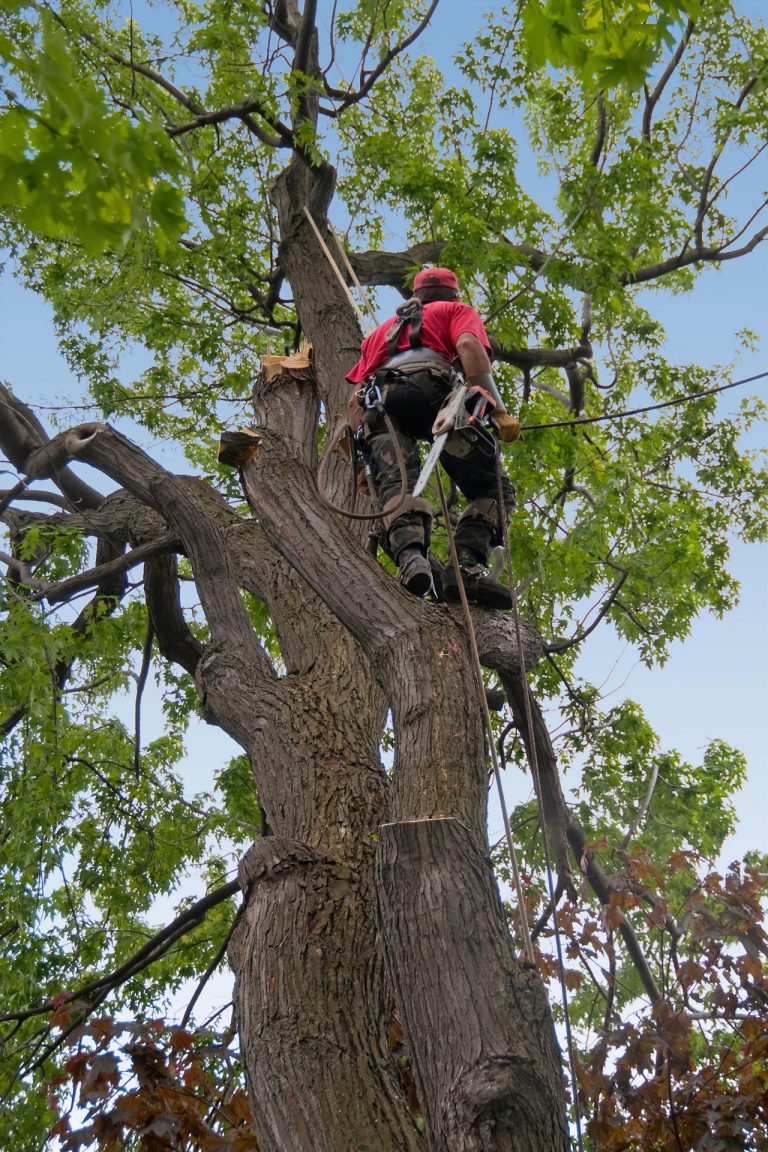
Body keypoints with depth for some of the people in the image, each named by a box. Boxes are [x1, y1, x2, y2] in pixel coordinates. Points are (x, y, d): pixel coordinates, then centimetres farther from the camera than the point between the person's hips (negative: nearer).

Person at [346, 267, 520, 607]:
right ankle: (467, 564, -28)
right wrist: (499, 410, -4)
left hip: (378, 401, 4)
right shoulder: (456, 310, 30)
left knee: (396, 485, -19)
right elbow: (468, 345, 4)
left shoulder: (383, 329, 43)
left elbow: (356, 399, 30)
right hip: (430, 390, -4)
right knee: (492, 488, -3)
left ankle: (410, 557, -49)